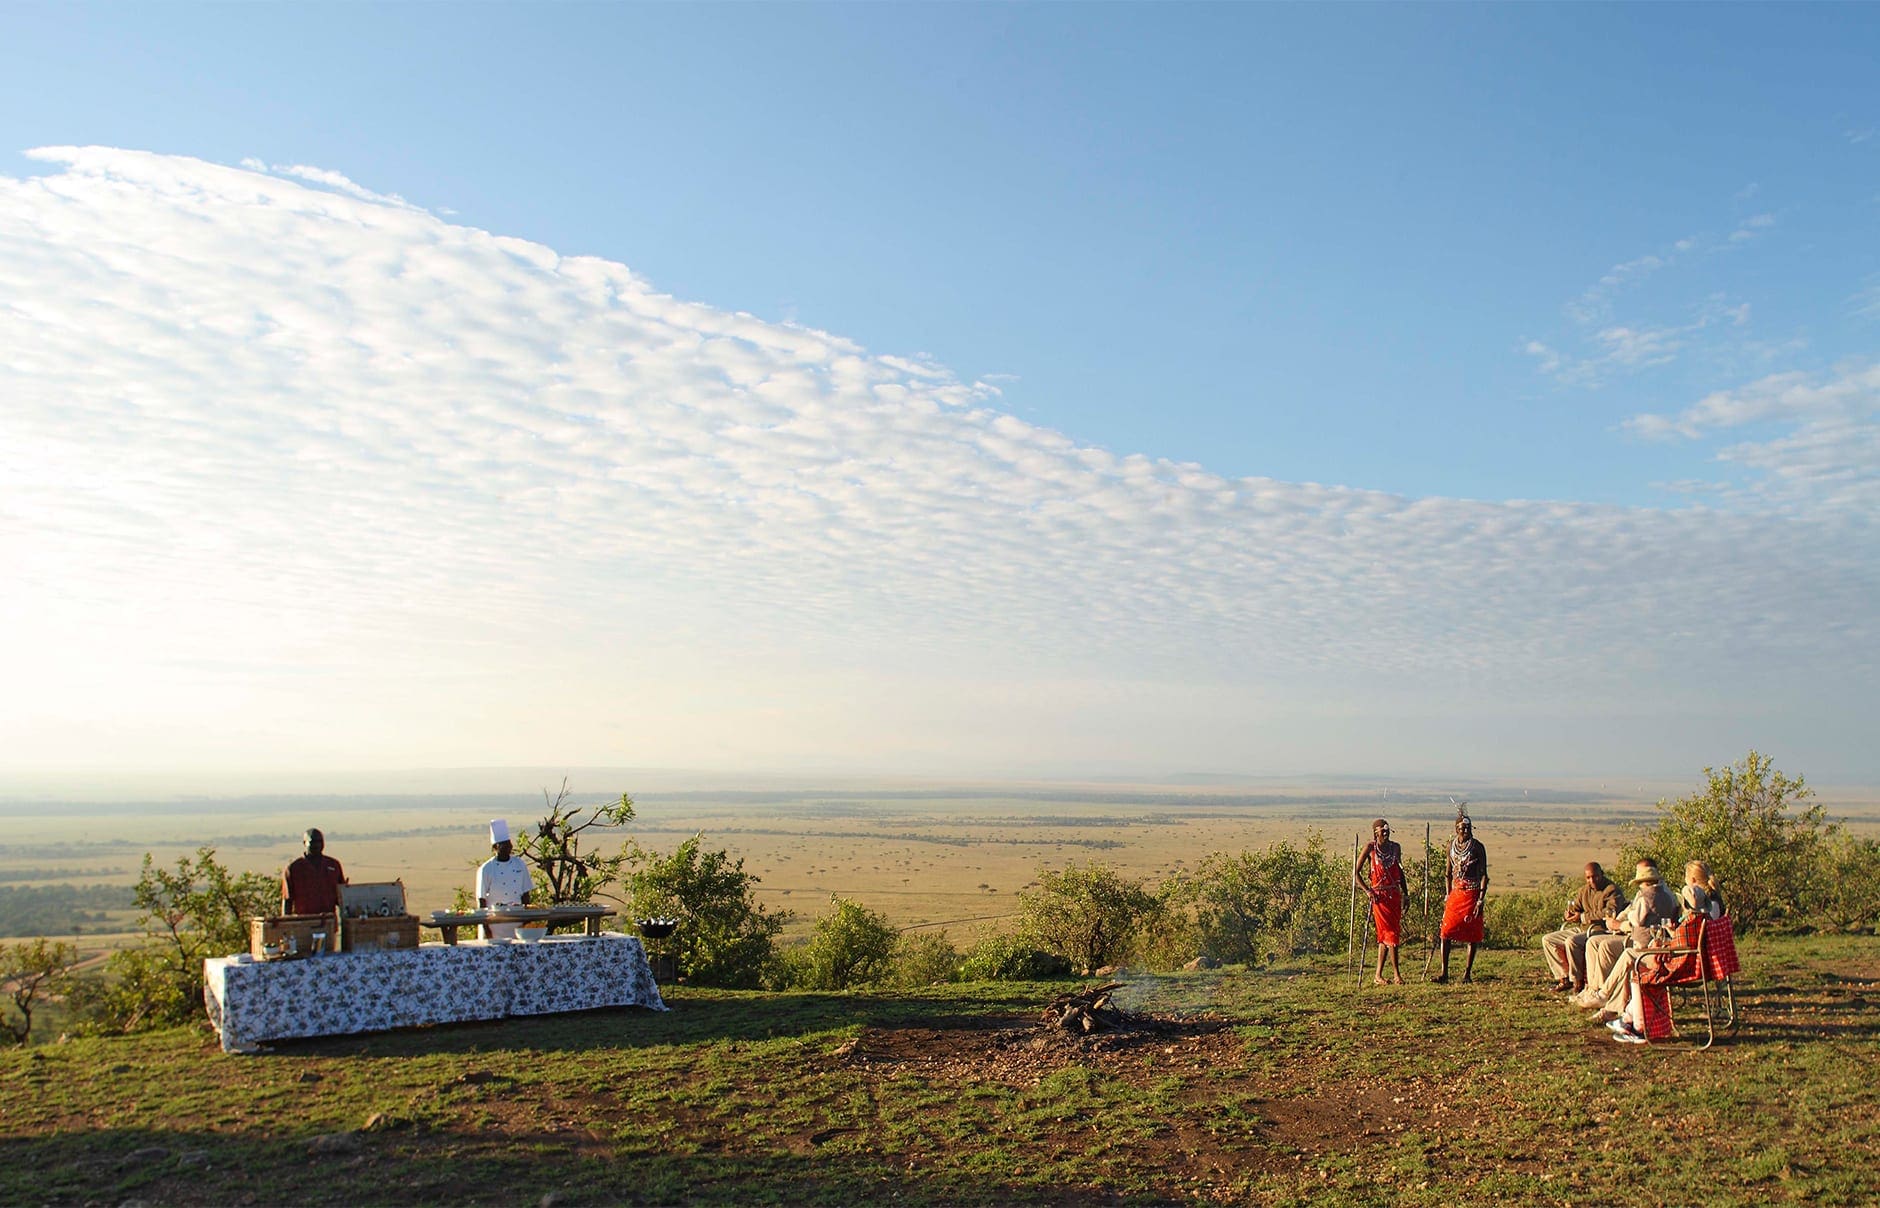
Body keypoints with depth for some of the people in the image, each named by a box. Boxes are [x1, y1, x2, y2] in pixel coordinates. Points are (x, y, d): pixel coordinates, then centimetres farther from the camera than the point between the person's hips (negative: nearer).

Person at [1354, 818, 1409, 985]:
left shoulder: (1395, 848, 10)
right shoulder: (1370, 848, -4)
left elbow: (1400, 872, 19)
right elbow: (1356, 872, -3)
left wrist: (1406, 894, 14)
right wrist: (1367, 891, -12)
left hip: (1395, 895, 5)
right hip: (1379, 895, -5)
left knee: (1385, 935, 5)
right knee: (1390, 933, -7)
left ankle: (1378, 975, 12)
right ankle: (1396, 974, -2)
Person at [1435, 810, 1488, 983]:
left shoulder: (1477, 846, -7)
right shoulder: (1451, 845, 7)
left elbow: (1484, 875, -8)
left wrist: (1481, 899, -14)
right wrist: (1448, 894, 12)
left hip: (1472, 893, -4)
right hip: (1456, 892, 4)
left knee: (1472, 935, 1)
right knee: (1446, 931, -2)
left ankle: (1467, 972, 10)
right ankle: (1444, 972, 3)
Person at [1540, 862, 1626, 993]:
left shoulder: (1613, 891, -8)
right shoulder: (1584, 891, 16)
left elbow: (1610, 913, -22)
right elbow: (1575, 908, 17)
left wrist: (1583, 917, -18)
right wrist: (1569, 915, -10)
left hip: (1601, 931, -9)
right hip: (1582, 929, 9)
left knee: (1571, 942, -34)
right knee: (1547, 939, 1)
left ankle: (1578, 982, -21)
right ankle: (1564, 978, -2)